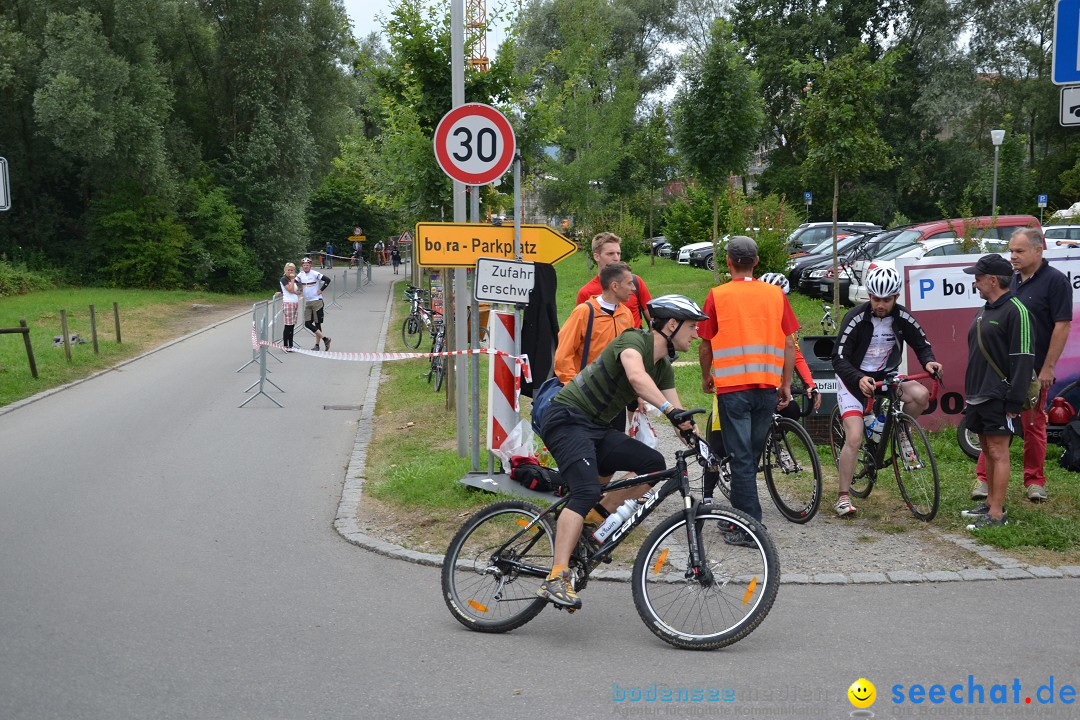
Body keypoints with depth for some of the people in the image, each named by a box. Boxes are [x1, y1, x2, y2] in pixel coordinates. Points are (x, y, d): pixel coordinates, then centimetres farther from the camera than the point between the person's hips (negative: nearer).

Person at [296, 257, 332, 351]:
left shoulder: (315, 274, -10)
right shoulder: (301, 275, 8)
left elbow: (327, 280, -15)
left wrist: (321, 290, -13)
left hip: (317, 301, -7)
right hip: (307, 303, 7)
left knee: (317, 324, -2)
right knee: (307, 324, -1)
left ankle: (317, 344, 4)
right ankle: (325, 338, 3)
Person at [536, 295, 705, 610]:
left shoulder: (663, 366, 12)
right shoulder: (633, 340, -14)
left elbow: (680, 416, 10)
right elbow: (637, 377, -35)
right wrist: (670, 410, -46)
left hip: (597, 429, 9)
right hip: (567, 420, -9)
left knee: (653, 464, -3)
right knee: (587, 491, -26)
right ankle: (556, 579, -29)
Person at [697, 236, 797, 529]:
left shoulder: (717, 295, -3)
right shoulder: (776, 294, 4)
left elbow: (706, 345, 2)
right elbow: (789, 343, 4)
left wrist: (706, 376, 18)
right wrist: (786, 384, 12)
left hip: (732, 387, -3)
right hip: (768, 387, 3)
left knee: (741, 458, -1)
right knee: (753, 455, 16)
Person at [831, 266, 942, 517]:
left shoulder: (902, 317, -8)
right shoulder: (856, 318, -20)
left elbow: (921, 343, 3)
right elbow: (838, 358, -23)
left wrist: (928, 361, -20)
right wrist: (859, 379, -40)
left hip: (886, 377, 4)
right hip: (854, 380, -4)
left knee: (921, 395, -26)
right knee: (854, 438, -16)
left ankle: (901, 433, 4)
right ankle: (843, 497, -5)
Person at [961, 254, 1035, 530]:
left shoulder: (1015, 311, -13)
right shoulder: (984, 312, 16)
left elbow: (1023, 360, -17)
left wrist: (1014, 402, -20)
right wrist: (969, 396, 22)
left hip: (999, 398, -9)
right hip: (979, 398, 9)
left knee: (998, 452, -7)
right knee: (988, 452, 14)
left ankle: (997, 514, -5)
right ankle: (990, 504, 23)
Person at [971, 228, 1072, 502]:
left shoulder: (1055, 280, -8)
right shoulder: (1011, 280, 10)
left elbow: (1062, 325, -12)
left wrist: (1048, 367, -15)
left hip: (1035, 370, -5)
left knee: (1034, 425, 5)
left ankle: (1035, 480, 17)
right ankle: (983, 478, 9)